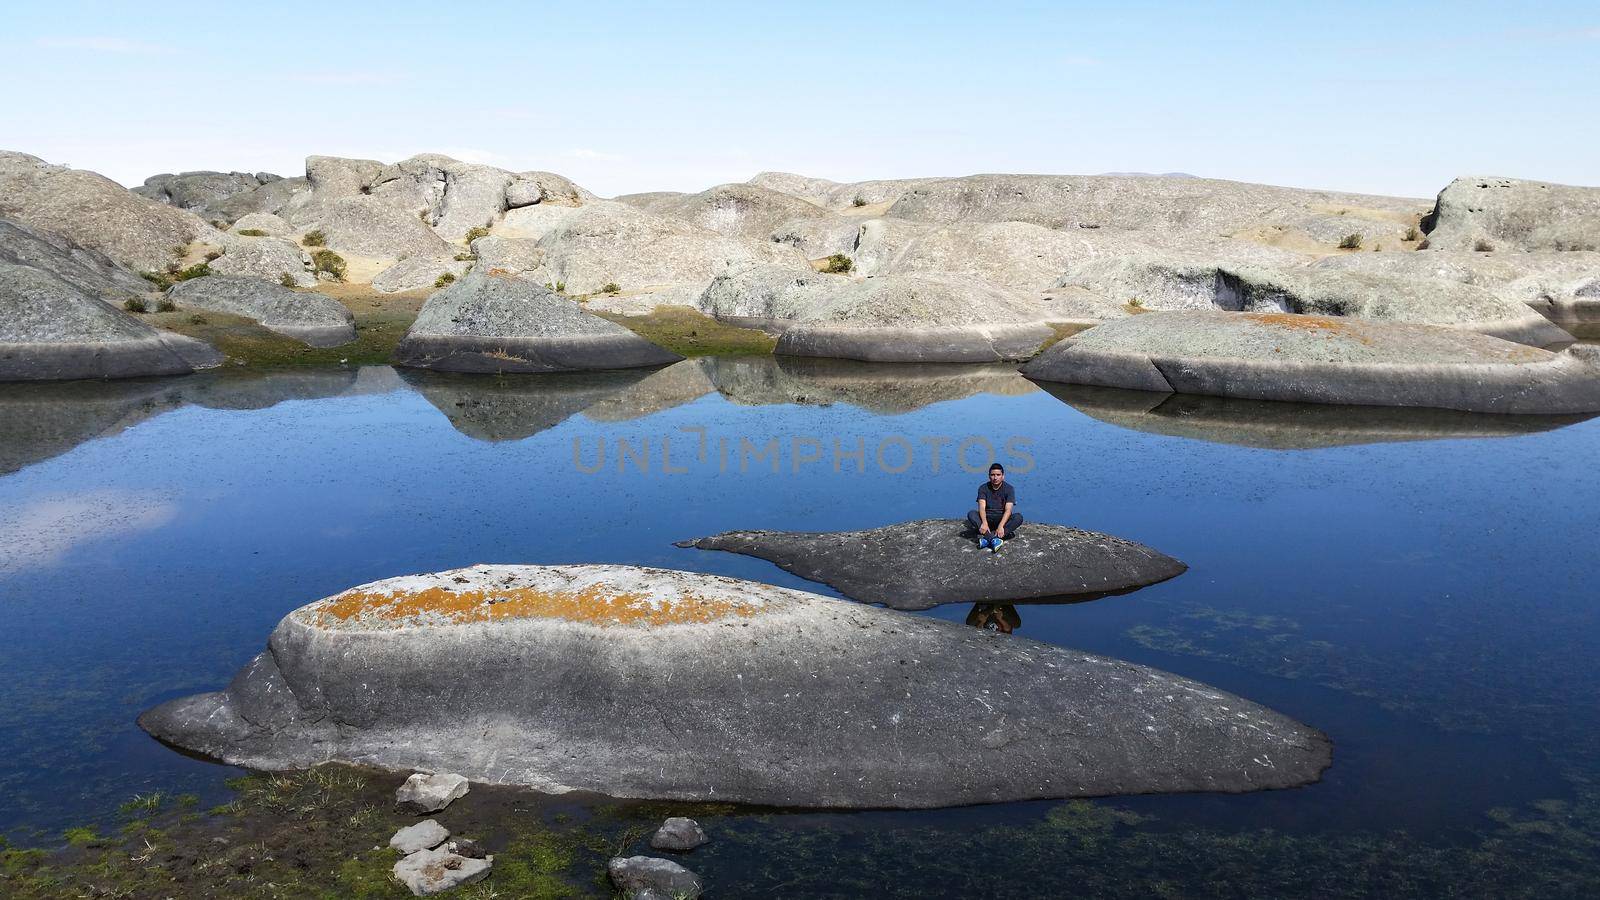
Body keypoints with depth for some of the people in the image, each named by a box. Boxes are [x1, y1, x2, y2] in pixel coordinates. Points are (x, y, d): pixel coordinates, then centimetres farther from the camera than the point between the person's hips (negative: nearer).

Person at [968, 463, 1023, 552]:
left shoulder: (1009, 489, -7)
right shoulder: (983, 488, -4)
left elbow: (1008, 510, -20)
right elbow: (982, 507, -17)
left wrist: (1001, 526, -37)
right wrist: (984, 523, -38)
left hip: (1003, 519, -1)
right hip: (987, 518, 1)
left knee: (1018, 517, -31)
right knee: (971, 514, -28)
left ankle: (987, 539, -42)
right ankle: (993, 540, -46)